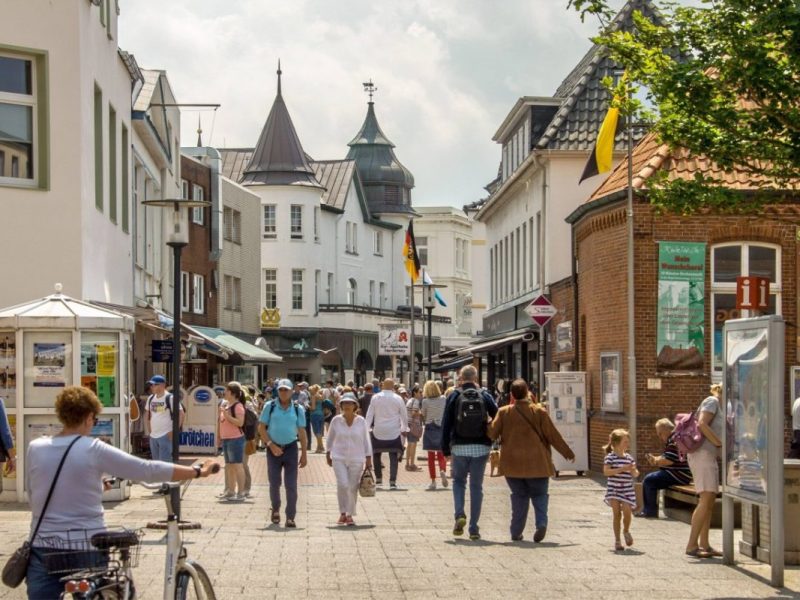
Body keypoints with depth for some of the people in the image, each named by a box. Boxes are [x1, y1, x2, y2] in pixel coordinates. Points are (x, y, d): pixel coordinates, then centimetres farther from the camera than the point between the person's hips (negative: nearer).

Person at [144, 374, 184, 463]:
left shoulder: (170, 398, -11)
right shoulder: (151, 398, 9)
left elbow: (181, 414, -12)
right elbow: (148, 412, 24)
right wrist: (149, 428, 14)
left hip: (166, 436, -7)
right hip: (153, 436, 7)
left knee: (164, 462, -10)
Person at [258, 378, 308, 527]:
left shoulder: (298, 409, 2)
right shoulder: (270, 407, -1)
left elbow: (302, 432, 5)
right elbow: (261, 428, -1)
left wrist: (304, 454, 2)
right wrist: (271, 445, -12)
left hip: (291, 448, 0)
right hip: (273, 448, 0)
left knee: (291, 485, -3)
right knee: (274, 483, 7)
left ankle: (290, 518, 0)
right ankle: (275, 509, 32)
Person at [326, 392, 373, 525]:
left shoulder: (361, 421, -1)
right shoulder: (336, 420, -1)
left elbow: (366, 441, 3)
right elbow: (330, 439, 12)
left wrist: (368, 459, 1)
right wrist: (328, 454, 15)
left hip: (356, 459, 1)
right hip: (339, 458, -1)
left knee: (353, 487, 2)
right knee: (342, 484, -16)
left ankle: (350, 515, 17)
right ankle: (342, 514, -3)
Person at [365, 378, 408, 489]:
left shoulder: (375, 398, -1)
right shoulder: (398, 399, -3)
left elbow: (369, 414, 1)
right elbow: (404, 415, 5)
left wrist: (367, 428, 7)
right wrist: (404, 428, 18)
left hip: (378, 431, 1)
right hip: (393, 432, -1)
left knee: (376, 454, 16)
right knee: (393, 457, 1)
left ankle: (378, 479, 16)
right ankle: (392, 482, -7)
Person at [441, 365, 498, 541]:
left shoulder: (454, 396, 0)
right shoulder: (485, 395, 2)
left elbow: (446, 424, -1)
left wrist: (445, 449, 4)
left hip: (459, 447, 0)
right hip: (481, 447, 0)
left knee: (458, 481, 18)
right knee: (476, 486, 8)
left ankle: (460, 515, -6)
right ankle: (474, 528, 7)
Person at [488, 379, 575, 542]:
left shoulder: (504, 412, -2)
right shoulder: (539, 412, -4)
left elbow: (492, 434, -1)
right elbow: (553, 435, -1)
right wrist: (567, 452, 10)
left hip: (512, 463, 1)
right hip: (536, 463, -1)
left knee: (519, 496, 12)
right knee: (539, 495, 10)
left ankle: (516, 532, 9)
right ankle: (541, 523, -14)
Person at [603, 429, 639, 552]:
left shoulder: (629, 458, 7)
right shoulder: (610, 457, -6)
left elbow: (635, 474, 10)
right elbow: (606, 471, -19)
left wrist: (634, 471, -15)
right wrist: (622, 469, -23)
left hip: (627, 490, 3)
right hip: (613, 489, -3)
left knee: (627, 512, -8)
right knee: (617, 514, -3)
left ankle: (626, 531, 23)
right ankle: (617, 540, 8)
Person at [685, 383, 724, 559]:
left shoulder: (717, 406, 23)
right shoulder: (712, 401, -5)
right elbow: (702, 425, -19)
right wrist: (720, 444, -16)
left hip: (710, 457, 10)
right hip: (702, 454, -10)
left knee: (709, 501, 7)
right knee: (706, 500, -16)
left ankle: (704, 544, 9)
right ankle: (692, 545, -19)